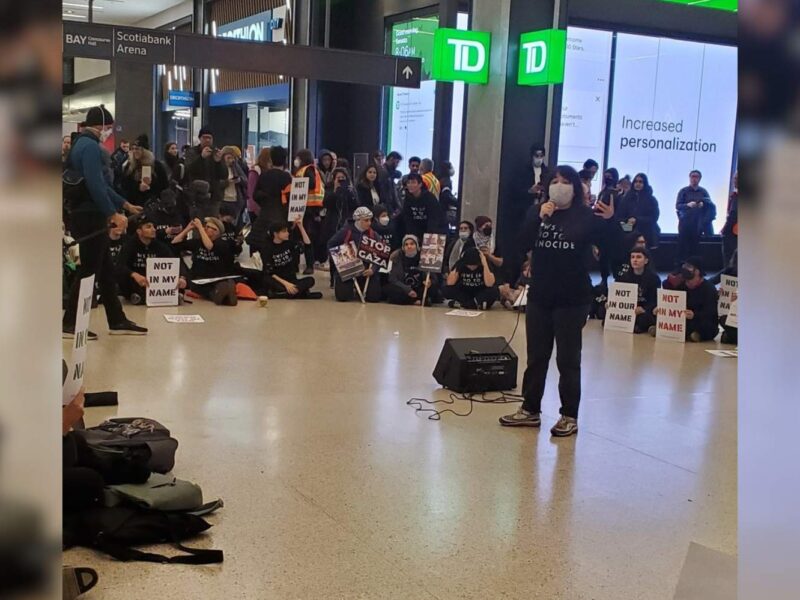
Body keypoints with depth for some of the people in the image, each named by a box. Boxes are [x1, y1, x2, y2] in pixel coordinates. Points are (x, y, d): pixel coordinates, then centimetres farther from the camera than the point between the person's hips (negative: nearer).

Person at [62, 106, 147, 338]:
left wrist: (124, 204, 27)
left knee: (106, 270, 12)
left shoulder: (82, 143, 17)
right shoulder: (90, 146, -15)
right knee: (89, 271, -3)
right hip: (89, 216, -10)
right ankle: (69, 324, 4)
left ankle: (117, 321, 18)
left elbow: (100, 183, 22)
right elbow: (95, 185, -24)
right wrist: (114, 213, -23)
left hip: (87, 215, 10)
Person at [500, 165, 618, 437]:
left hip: (572, 299, -4)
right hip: (539, 297, 4)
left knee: (568, 359, 3)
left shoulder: (585, 215, -4)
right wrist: (539, 218, -20)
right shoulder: (539, 211, 5)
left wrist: (609, 221, -28)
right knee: (536, 356, 13)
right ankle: (530, 410, 23)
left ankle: (569, 416, 12)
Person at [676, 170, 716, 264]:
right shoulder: (683, 191, 5)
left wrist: (703, 204, -15)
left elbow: (710, 205, 7)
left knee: (695, 246, 1)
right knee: (682, 245, -6)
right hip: (685, 222, -2)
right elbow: (677, 206, -2)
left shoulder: (703, 191, 11)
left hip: (698, 223, 2)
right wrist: (688, 205, -21)